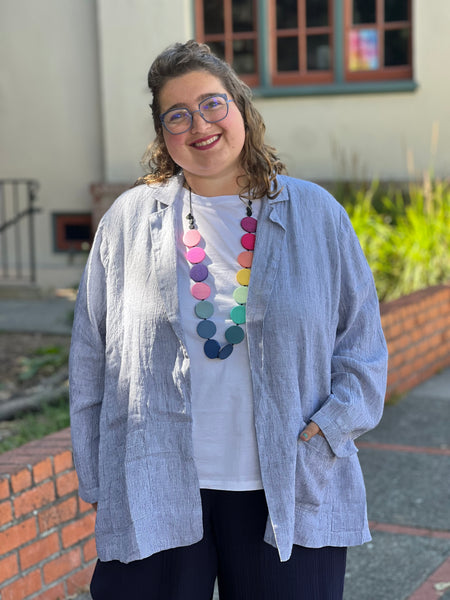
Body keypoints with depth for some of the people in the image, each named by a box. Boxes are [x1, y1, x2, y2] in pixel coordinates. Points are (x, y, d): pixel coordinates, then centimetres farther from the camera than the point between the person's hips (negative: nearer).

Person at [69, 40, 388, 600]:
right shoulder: (127, 220, 4)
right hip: (153, 496, 0)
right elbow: (91, 359, 7)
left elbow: (363, 341, 8)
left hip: (288, 496, 0)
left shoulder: (315, 214, 4)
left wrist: (329, 425, -7)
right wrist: (97, 482, 4)